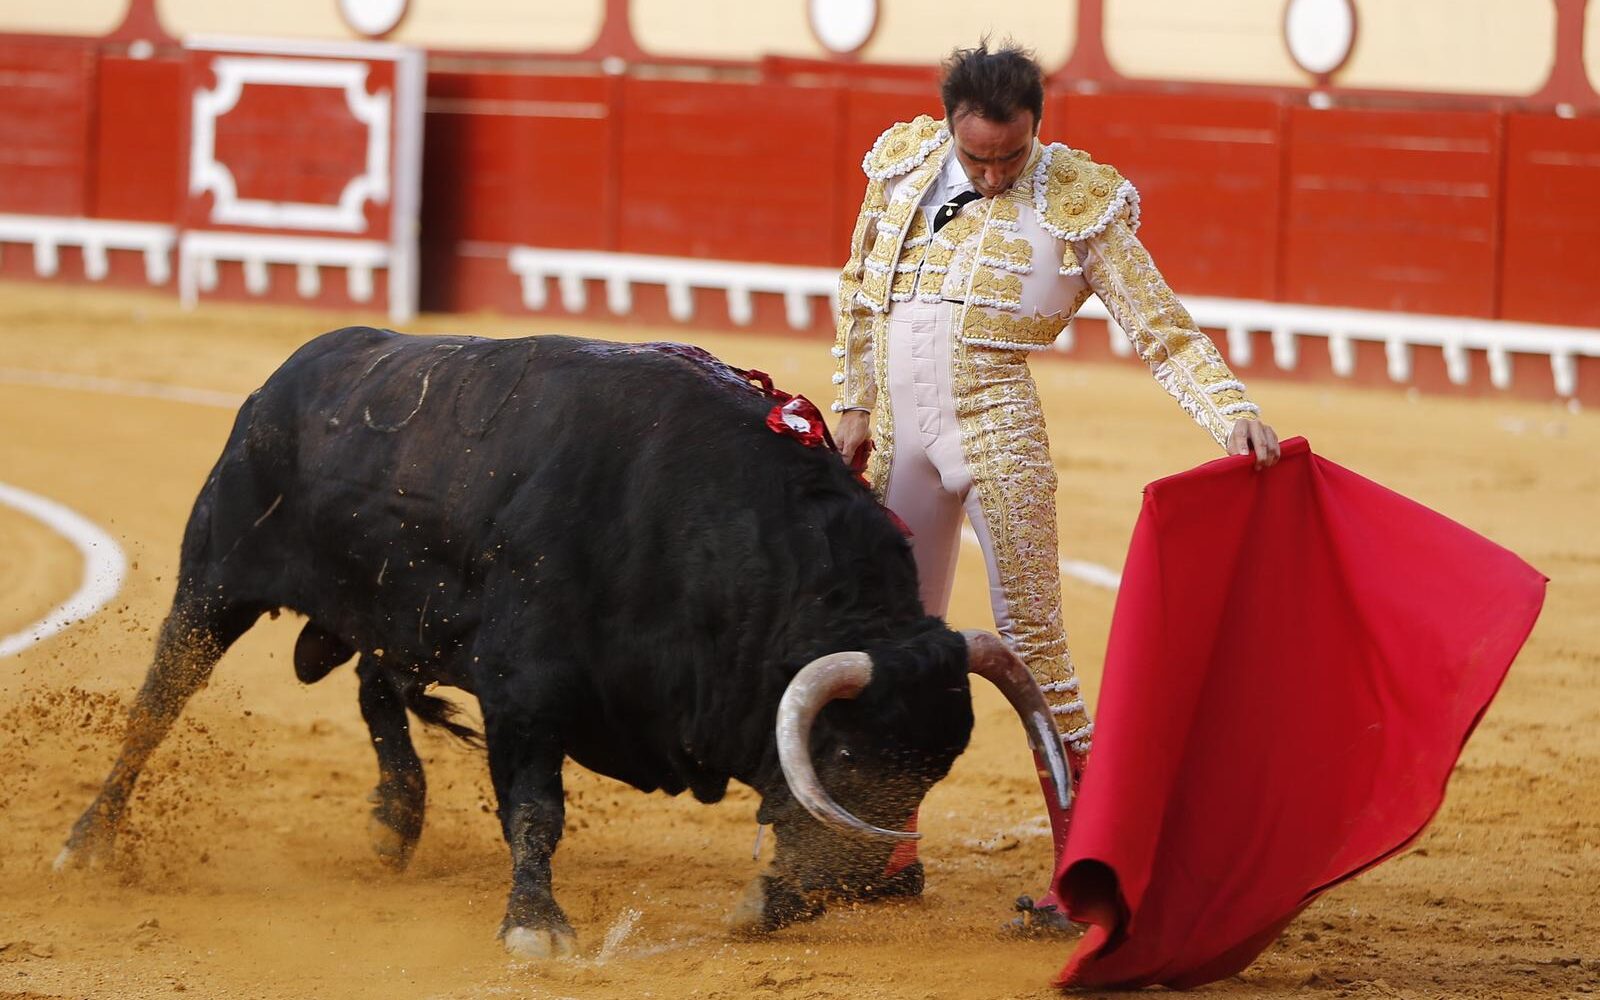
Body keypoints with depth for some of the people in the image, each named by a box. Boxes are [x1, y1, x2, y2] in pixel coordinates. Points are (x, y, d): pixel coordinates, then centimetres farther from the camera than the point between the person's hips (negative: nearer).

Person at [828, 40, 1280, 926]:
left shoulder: (1079, 206, -7)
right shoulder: (904, 165, 3)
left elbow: (1165, 334, -7)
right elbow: (858, 289, 16)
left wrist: (1235, 415, -20)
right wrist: (853, 406, 13)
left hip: (996, 438, -5)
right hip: (900, 438, 5)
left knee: (1032, 649, -6)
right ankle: (891, 850, 25)